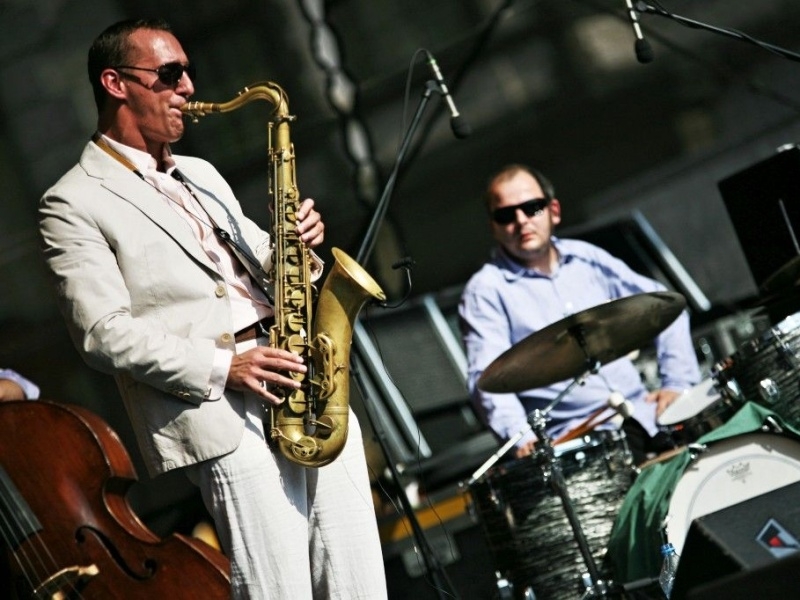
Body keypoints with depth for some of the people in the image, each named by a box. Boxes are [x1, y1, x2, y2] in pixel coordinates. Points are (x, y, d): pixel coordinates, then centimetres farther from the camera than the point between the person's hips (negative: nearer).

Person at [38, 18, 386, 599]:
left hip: (309, 394, 7)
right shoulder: (74, 204, 0)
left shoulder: (201, 175, 24)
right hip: (223, 418, -7)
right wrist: (222, 368, -18)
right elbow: (104, 332, -10)